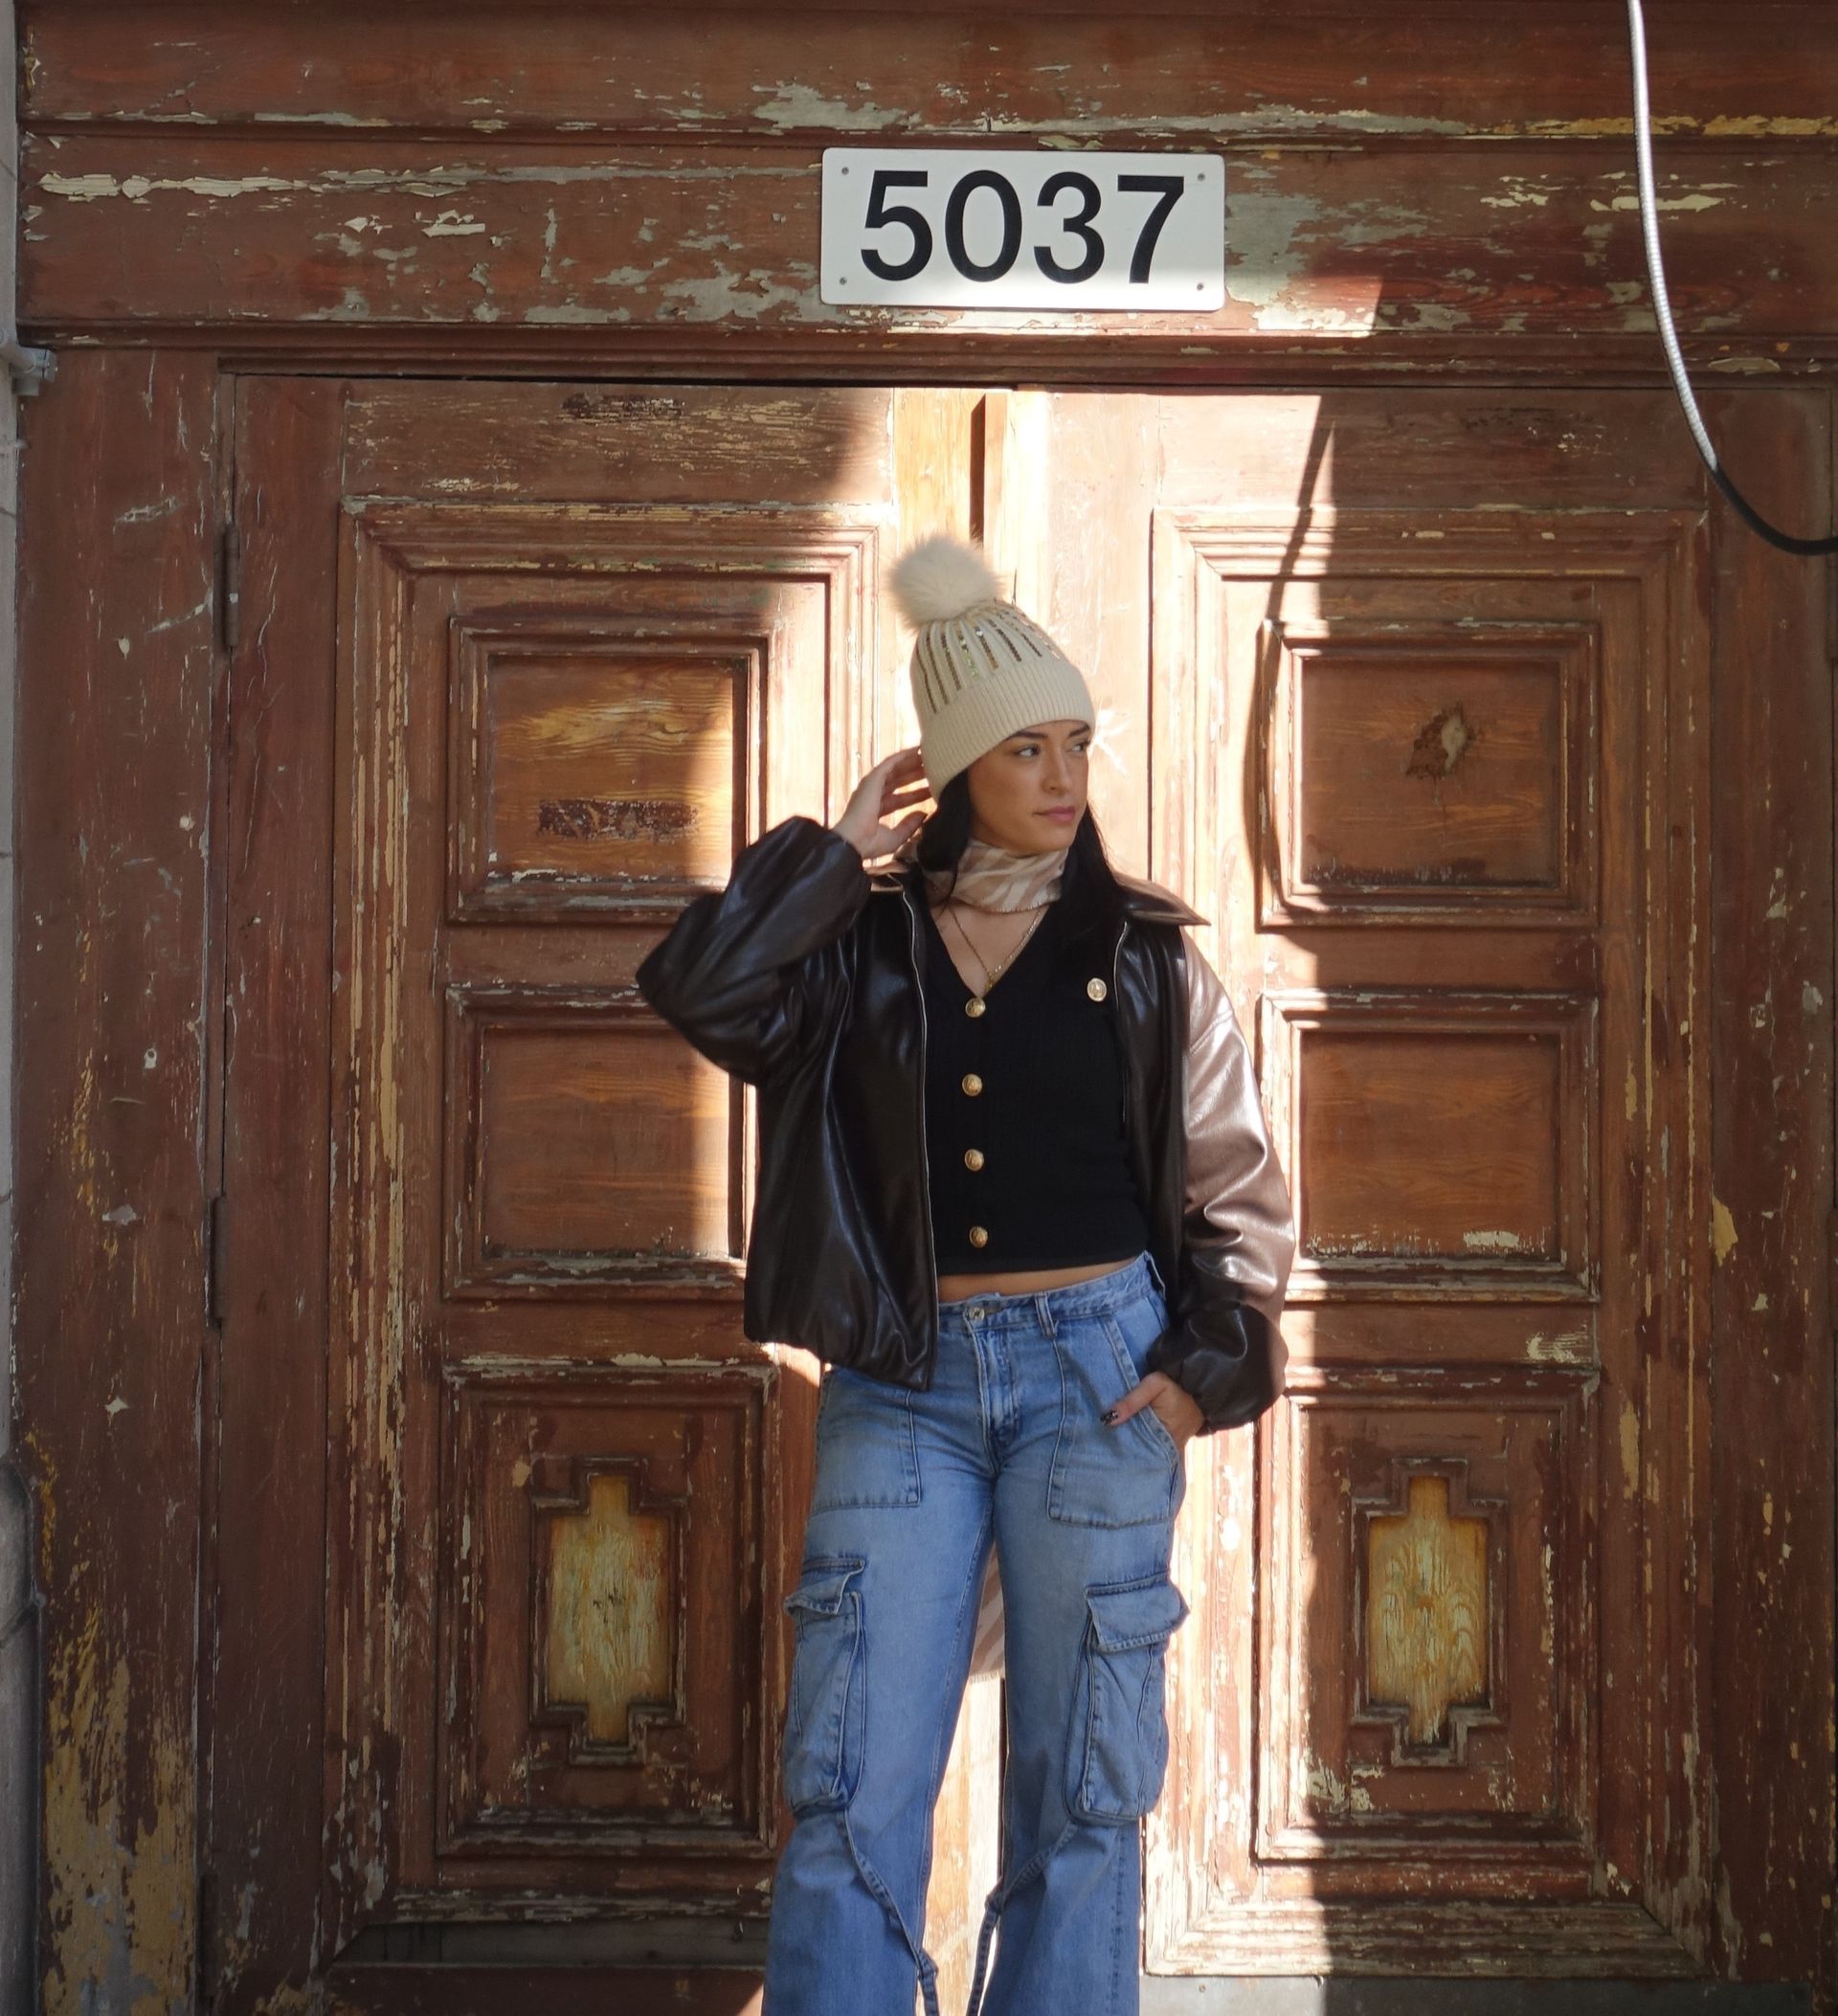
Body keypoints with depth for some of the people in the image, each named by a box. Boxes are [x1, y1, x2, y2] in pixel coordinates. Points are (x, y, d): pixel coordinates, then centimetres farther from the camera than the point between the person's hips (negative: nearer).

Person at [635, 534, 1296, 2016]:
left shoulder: (1142, 952, 5)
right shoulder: (859, 945, 4)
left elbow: (1242, 1183, 7)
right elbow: (701, 991, -15)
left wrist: (1208, 1362, -5)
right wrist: (837, 857, -7)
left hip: (1098, 1368, 0)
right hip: (903, 1379, 0)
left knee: (1082, 1794, 6)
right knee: (852, 1794, -3)